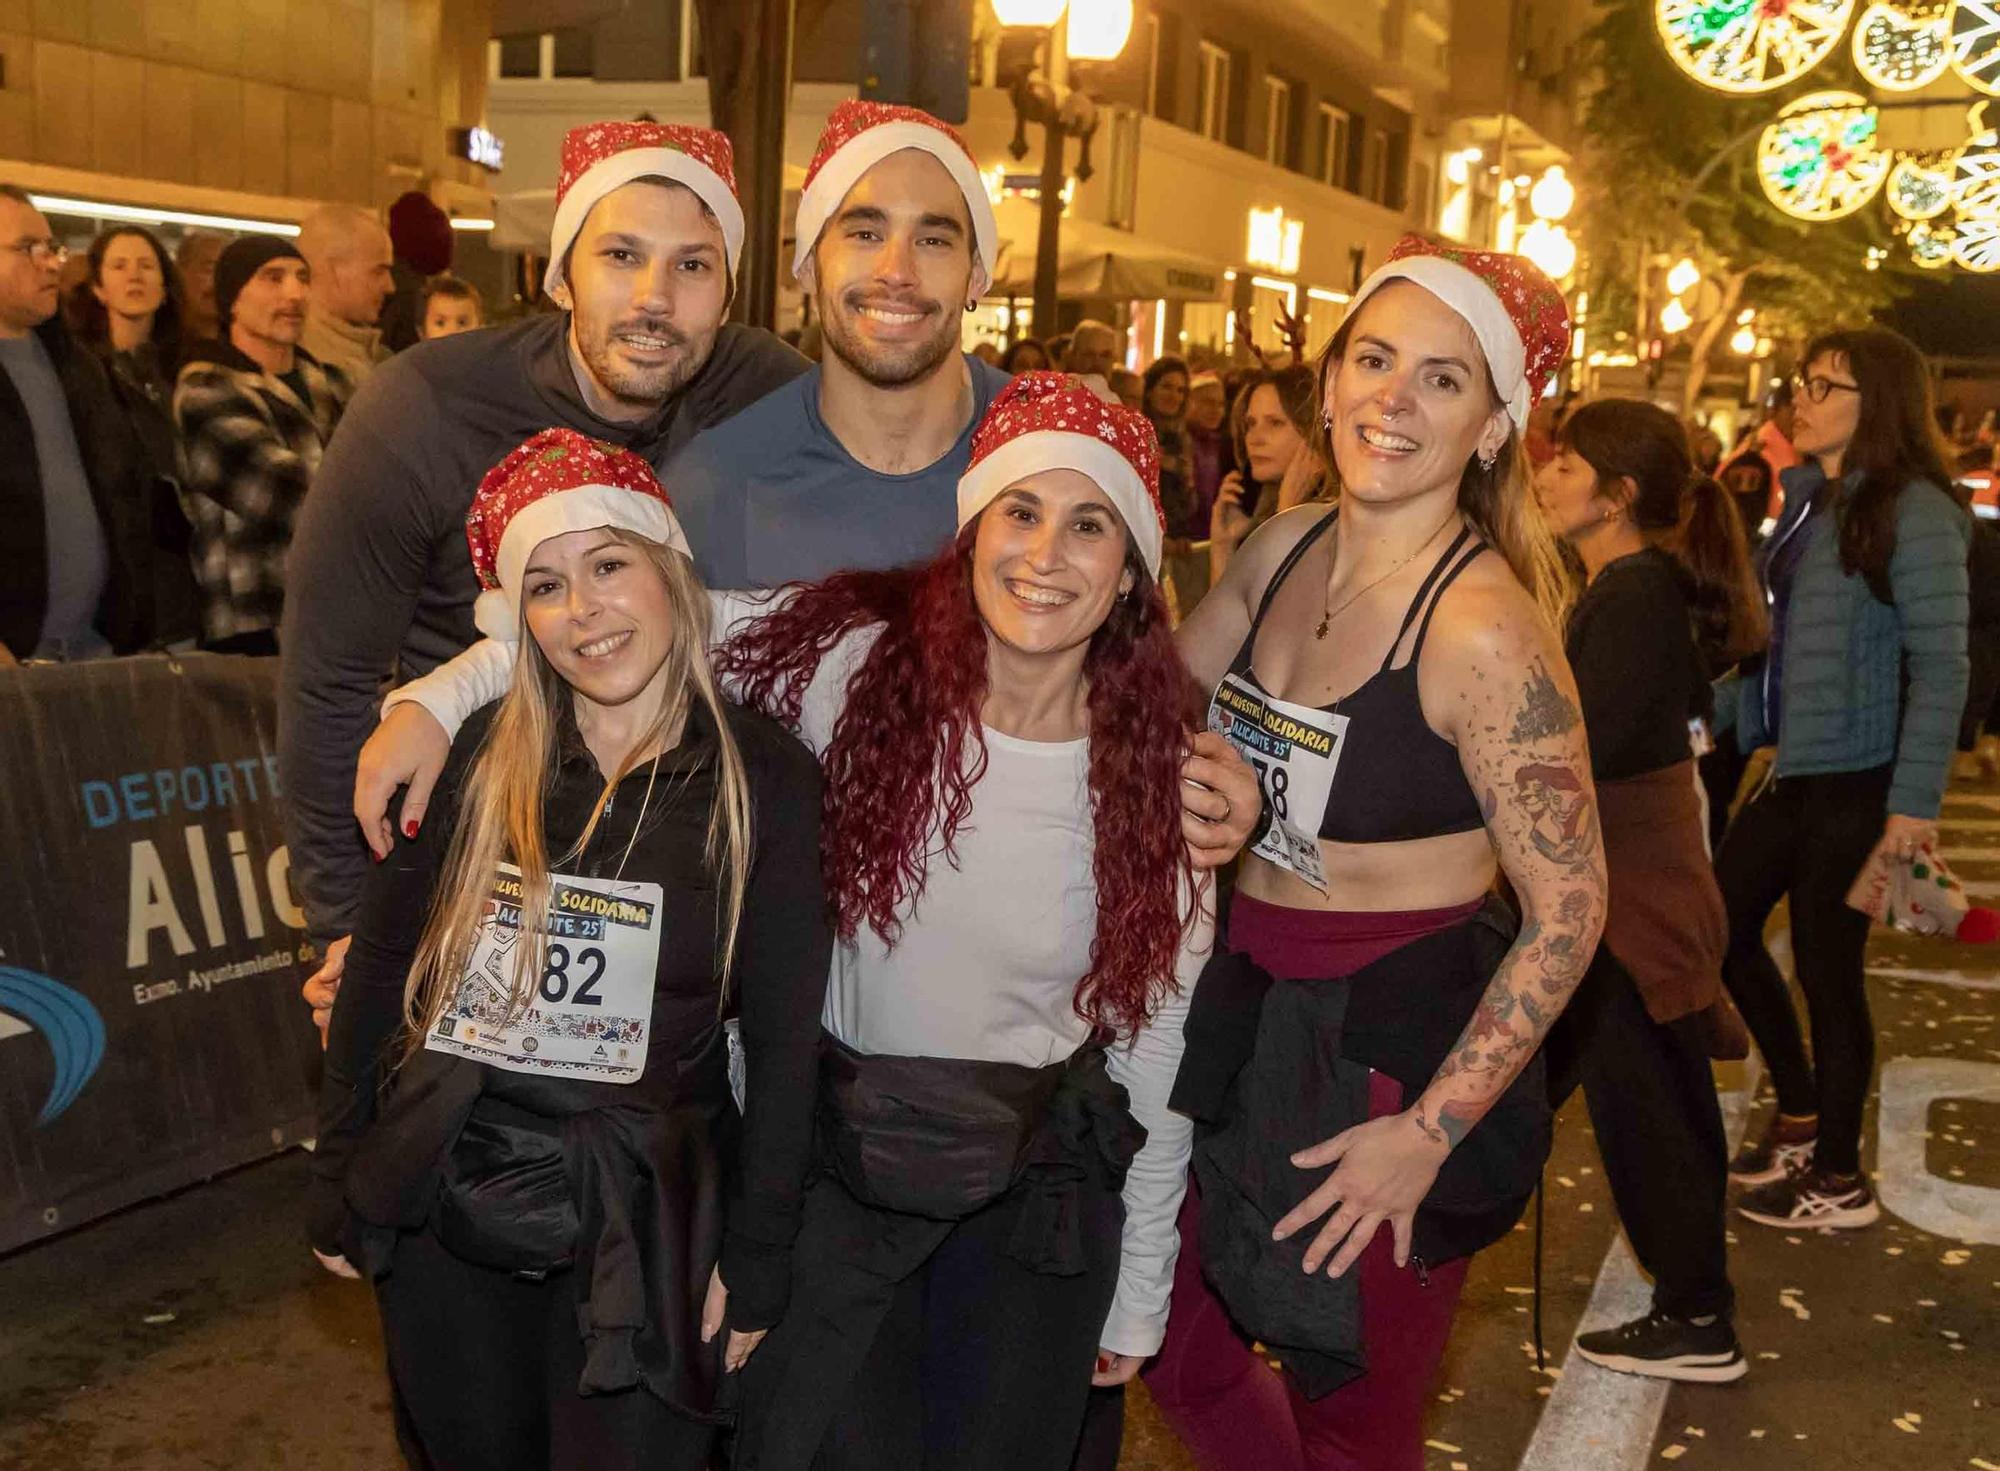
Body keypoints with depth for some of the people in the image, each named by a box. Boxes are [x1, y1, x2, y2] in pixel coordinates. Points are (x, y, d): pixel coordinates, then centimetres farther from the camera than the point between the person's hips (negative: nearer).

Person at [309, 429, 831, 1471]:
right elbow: (380, 967, 6)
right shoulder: (476, 757, -1)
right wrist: (337, 1180, 6)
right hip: (439, 1200, 3)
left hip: (642, 1216, -2)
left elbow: (783, 1043, -4)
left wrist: (754, 1260, -4)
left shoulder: (763, 780, -7)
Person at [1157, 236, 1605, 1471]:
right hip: (1246, 1008, 7)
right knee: (1182, 1359, 20)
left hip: (1406, 1038, -6)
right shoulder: (1283, 551, -1)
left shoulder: (1484, 630, -23)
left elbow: (1569, 912, -19)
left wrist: (1429, 1132, -19)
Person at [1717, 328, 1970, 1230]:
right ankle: (1800, 1117, 32)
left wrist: (1915, 800, -21)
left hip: (1857, 781, -8)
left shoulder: (1914, 511, -13)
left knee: (1826, 965, 1)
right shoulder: (1807, 502, 11)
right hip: (1794, 770, 8)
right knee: (1725, 928, 13)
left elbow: (1940, 665, -17)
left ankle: (1838, 1182, 18)